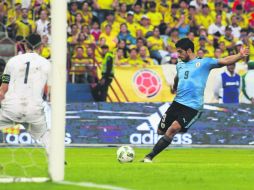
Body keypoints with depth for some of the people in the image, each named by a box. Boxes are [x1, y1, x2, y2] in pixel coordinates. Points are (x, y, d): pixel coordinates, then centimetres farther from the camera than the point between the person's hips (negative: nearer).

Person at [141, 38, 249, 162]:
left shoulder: (203, 63, -3)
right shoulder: (180, 65, 15)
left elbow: (224, 61, -14)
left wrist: (240, 56, -30)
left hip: (192, 107, -7)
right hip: (177, 103, 7)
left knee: (173, 129, -24)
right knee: (161, 131, 9)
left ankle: (149, 157, -20)